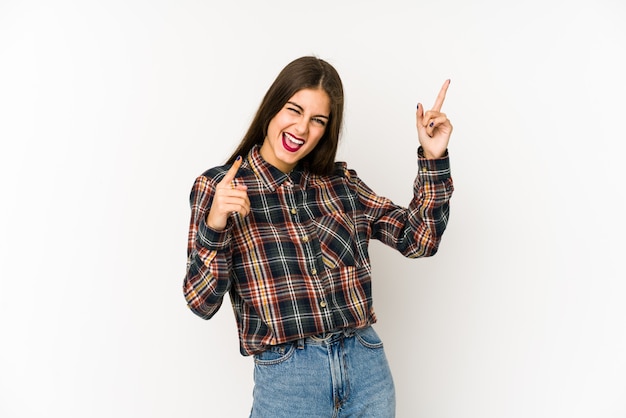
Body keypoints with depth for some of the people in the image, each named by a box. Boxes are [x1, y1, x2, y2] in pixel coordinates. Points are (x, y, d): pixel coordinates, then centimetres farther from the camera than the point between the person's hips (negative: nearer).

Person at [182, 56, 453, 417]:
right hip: (286, 380, -3)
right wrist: (214, 227, -24)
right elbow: (202, 303, -8)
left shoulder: (340, 183, 4)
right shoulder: (218, 187, -4)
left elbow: (419, 239, 3)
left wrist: (433, 158, -6)